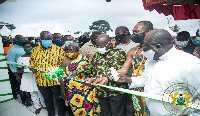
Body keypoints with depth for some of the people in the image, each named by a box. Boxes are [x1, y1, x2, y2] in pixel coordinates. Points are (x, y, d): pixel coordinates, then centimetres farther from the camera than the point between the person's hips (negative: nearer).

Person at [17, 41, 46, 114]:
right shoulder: (21, 58, 4)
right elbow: (18, 70, 5)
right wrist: (24, 70, -16)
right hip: (28, 78, 2)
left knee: (40, 92, 3)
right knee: (33, 93, 12)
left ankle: (44, 105, 25)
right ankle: (38, 106, 29)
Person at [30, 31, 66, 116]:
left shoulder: (58, 49, -6)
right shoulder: (35, 50, 4)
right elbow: (32, 63, 15)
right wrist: (32, 68, -6)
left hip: (55, 80, -3)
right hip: (41, 81, 4)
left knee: (59, 99, 12)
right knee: (47, 100, 22)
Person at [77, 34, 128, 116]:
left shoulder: (119, 53, -12)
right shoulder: (98, 54, 10)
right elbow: (90, 66, 17)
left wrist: (94, 79, -31)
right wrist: (76, 72, 3)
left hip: (116, 92, -6)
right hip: (101, 92, 6)